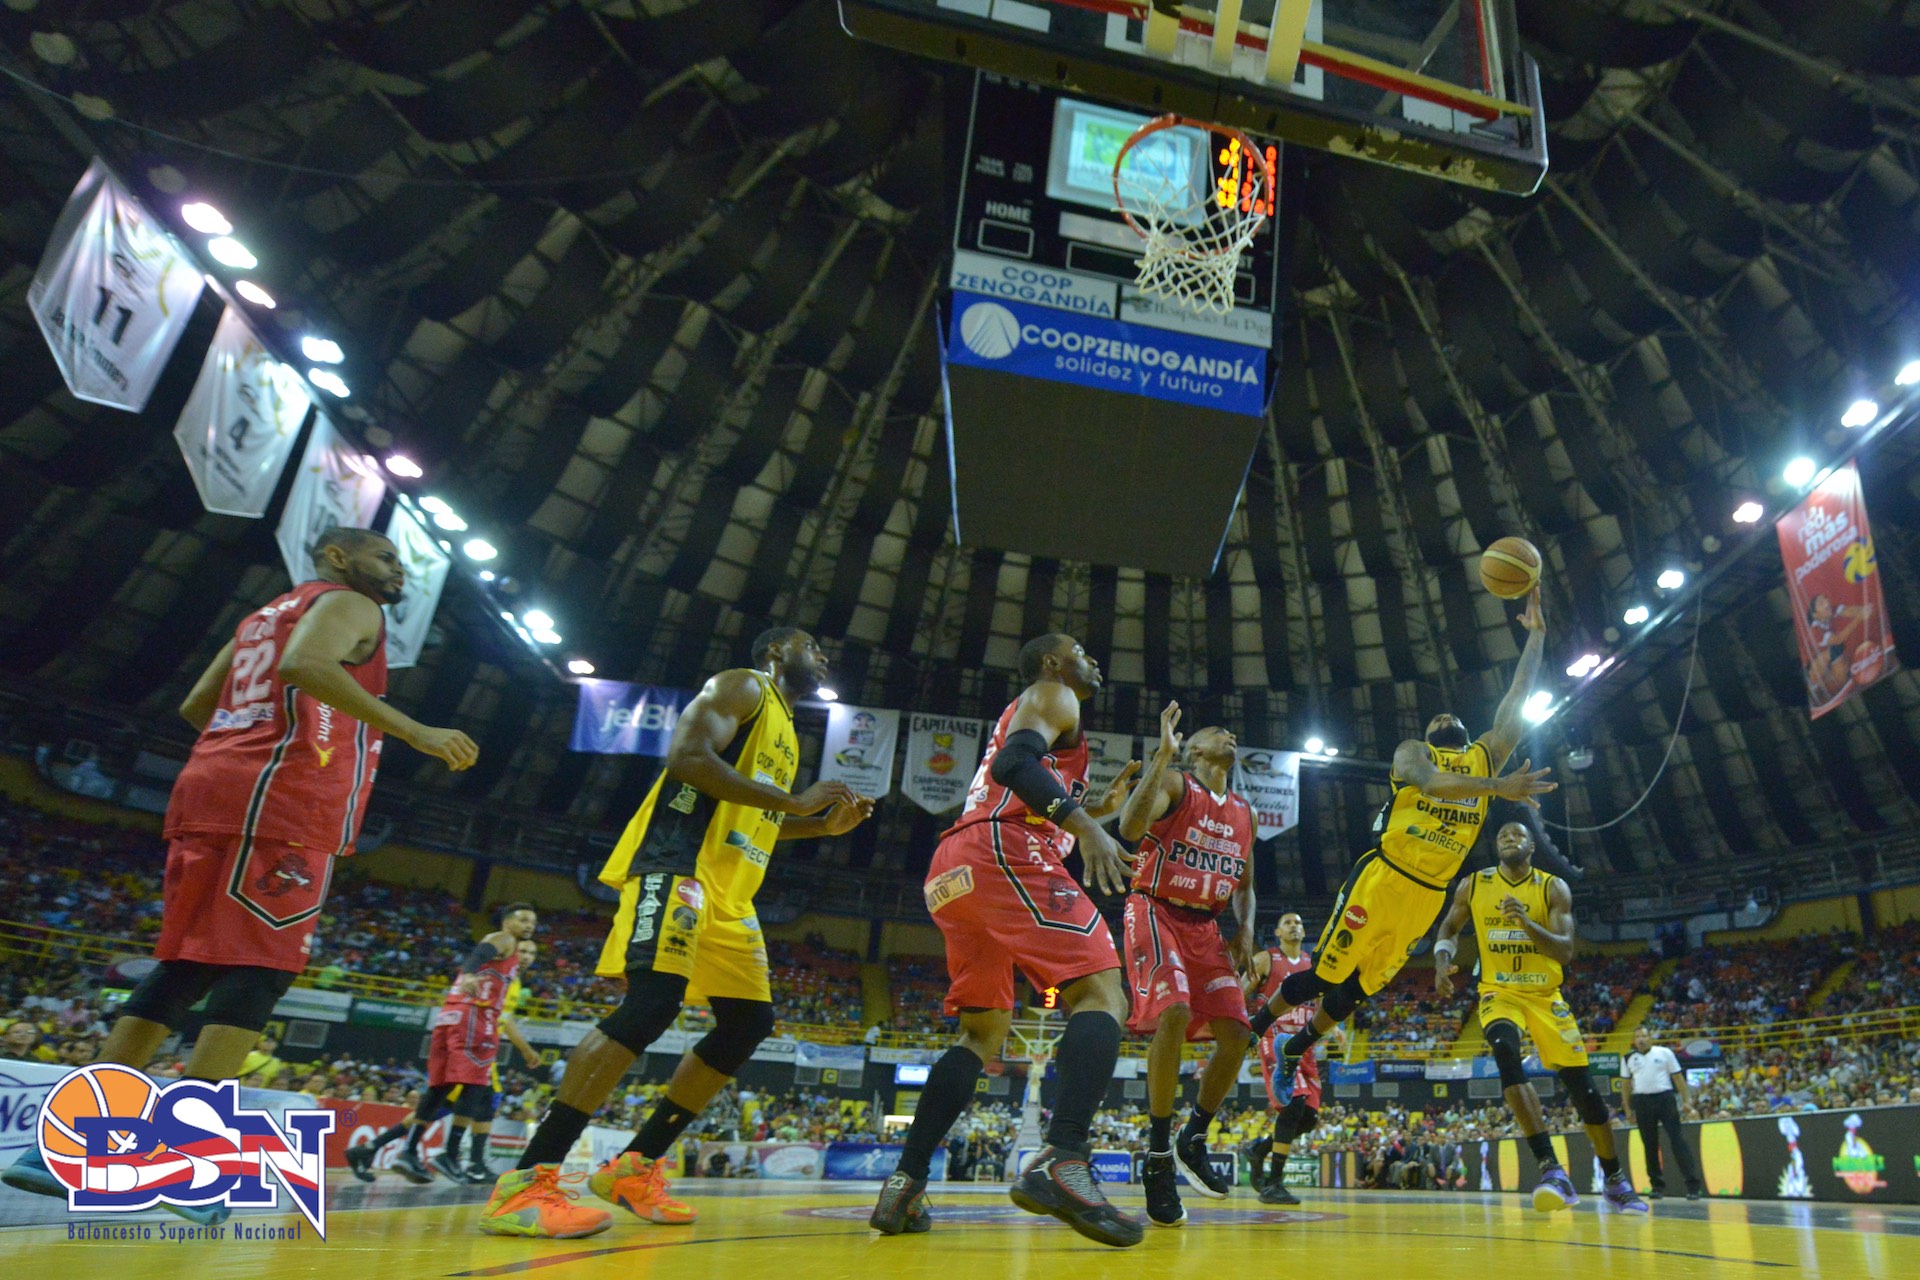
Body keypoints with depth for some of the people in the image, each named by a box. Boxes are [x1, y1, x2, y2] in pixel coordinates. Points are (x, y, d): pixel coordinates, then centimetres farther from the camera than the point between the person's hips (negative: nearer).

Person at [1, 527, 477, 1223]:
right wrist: (417, 733, -23)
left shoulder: (263, 615, 30)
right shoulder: (348, 605, 2)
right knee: (257, 971, -11)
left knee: (184, 967, 10)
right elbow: (304, 666, -20)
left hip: (208, 789, 9)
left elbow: (196, 707, 28)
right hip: (281, 804, -9)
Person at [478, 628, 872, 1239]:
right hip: (678, 863, -10)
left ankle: (633, 1167, 12)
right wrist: (793, 801, -17)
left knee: (750, 1022, 6)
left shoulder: (785, 729, 27)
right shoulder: (741, 686, 0)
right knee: (653, 1002, -23)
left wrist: (825, 824, 19)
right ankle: (524, 1183, -19)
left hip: (727, 891, 10)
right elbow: (687, 757, -17)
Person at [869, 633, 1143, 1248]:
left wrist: (1100, 805, 37)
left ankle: (905, 1186, 7)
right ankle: (1062, 1161, -34)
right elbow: (1015, 763, -13)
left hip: (950, 873, 9)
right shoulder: (1052, 696, 10)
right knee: (1102, 992, -13)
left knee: (983, 1029, 15)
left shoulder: (1019, 713, 37)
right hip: (1002, 852, -9)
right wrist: (1086, 826, -23)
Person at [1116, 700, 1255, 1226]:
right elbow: (1131, 827, -25)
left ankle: (1194, 1139, 19)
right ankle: (1158, 1156, -14)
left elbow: (1244, 884, 23)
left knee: (1235, 1032, -3)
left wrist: (1245, 930, 3)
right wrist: (1163, 752, -27)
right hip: (1157, 913, -7)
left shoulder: (1243, 812, 15)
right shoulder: (1174, 783, -5)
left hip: (1206, 926, 7)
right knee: (1175, 1013, -27)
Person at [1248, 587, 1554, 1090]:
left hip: (1427, 895, 5)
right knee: (1322, 976, 0)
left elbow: (1517, 697, 10)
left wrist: (1537, 631, 6)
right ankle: (1252, 1029, 22)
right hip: (1382, 879, -5)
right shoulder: (1413, 751, 3)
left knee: (1358, 991, 12)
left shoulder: (1485, 757, 17)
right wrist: (1496, 787, -35)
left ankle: (1293, 1052, 33)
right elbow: (1430, 780, -21)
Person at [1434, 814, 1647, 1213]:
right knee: (1506, 1051, -32)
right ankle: (1551, 1169, -32)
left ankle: (1615, 1181, 25)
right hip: (1500, 992, -1)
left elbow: (1565, 950, -16)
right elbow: (1450, 928, 11)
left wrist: (1526, 922, -33)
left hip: (1545, 996, 1)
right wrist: (1442, 961, -9)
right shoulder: (1473, 885, -2)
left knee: (1583, 1086, 1)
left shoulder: (1554, 888, -7)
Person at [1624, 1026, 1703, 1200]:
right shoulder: (1629, 1059, 9)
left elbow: (1678, 1076, 4)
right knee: (1650, 1144, 6)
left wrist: (1685, 1100, -3)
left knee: (1678, 1140, -8)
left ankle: (1693, 1184, -7)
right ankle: (1657, 1185, 14)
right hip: (1642, 1101, 2)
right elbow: (1627, 1084, 13)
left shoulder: (1664, 1053, 3)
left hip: (1665, 1098, -2)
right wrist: (1628, 1109, 10)